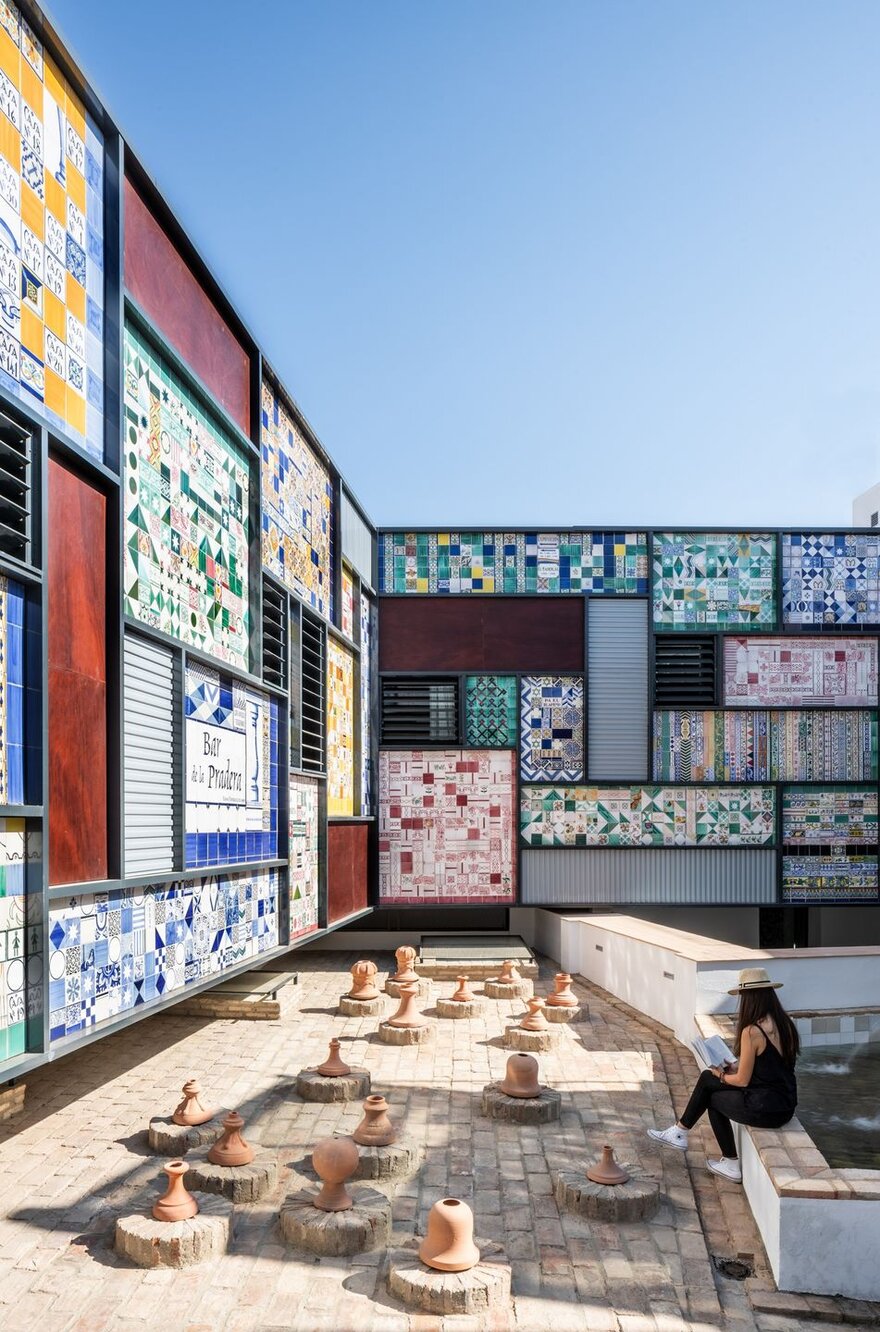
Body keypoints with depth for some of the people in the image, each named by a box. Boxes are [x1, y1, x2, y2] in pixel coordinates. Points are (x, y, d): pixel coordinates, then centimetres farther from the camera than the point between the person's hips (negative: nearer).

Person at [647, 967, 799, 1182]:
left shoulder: (752, 1032, -21)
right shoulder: (785, 1024, 3)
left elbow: (743, 1081, -12)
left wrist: (722, 1076, 7)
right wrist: (736, 1067, 13)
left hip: (764, 1110, -8)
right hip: (785, 1108, 8)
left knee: (713, 1098, 21)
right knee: (707, 1079, 17)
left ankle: (732, 1165, 30)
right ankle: (680, 1132, 28)